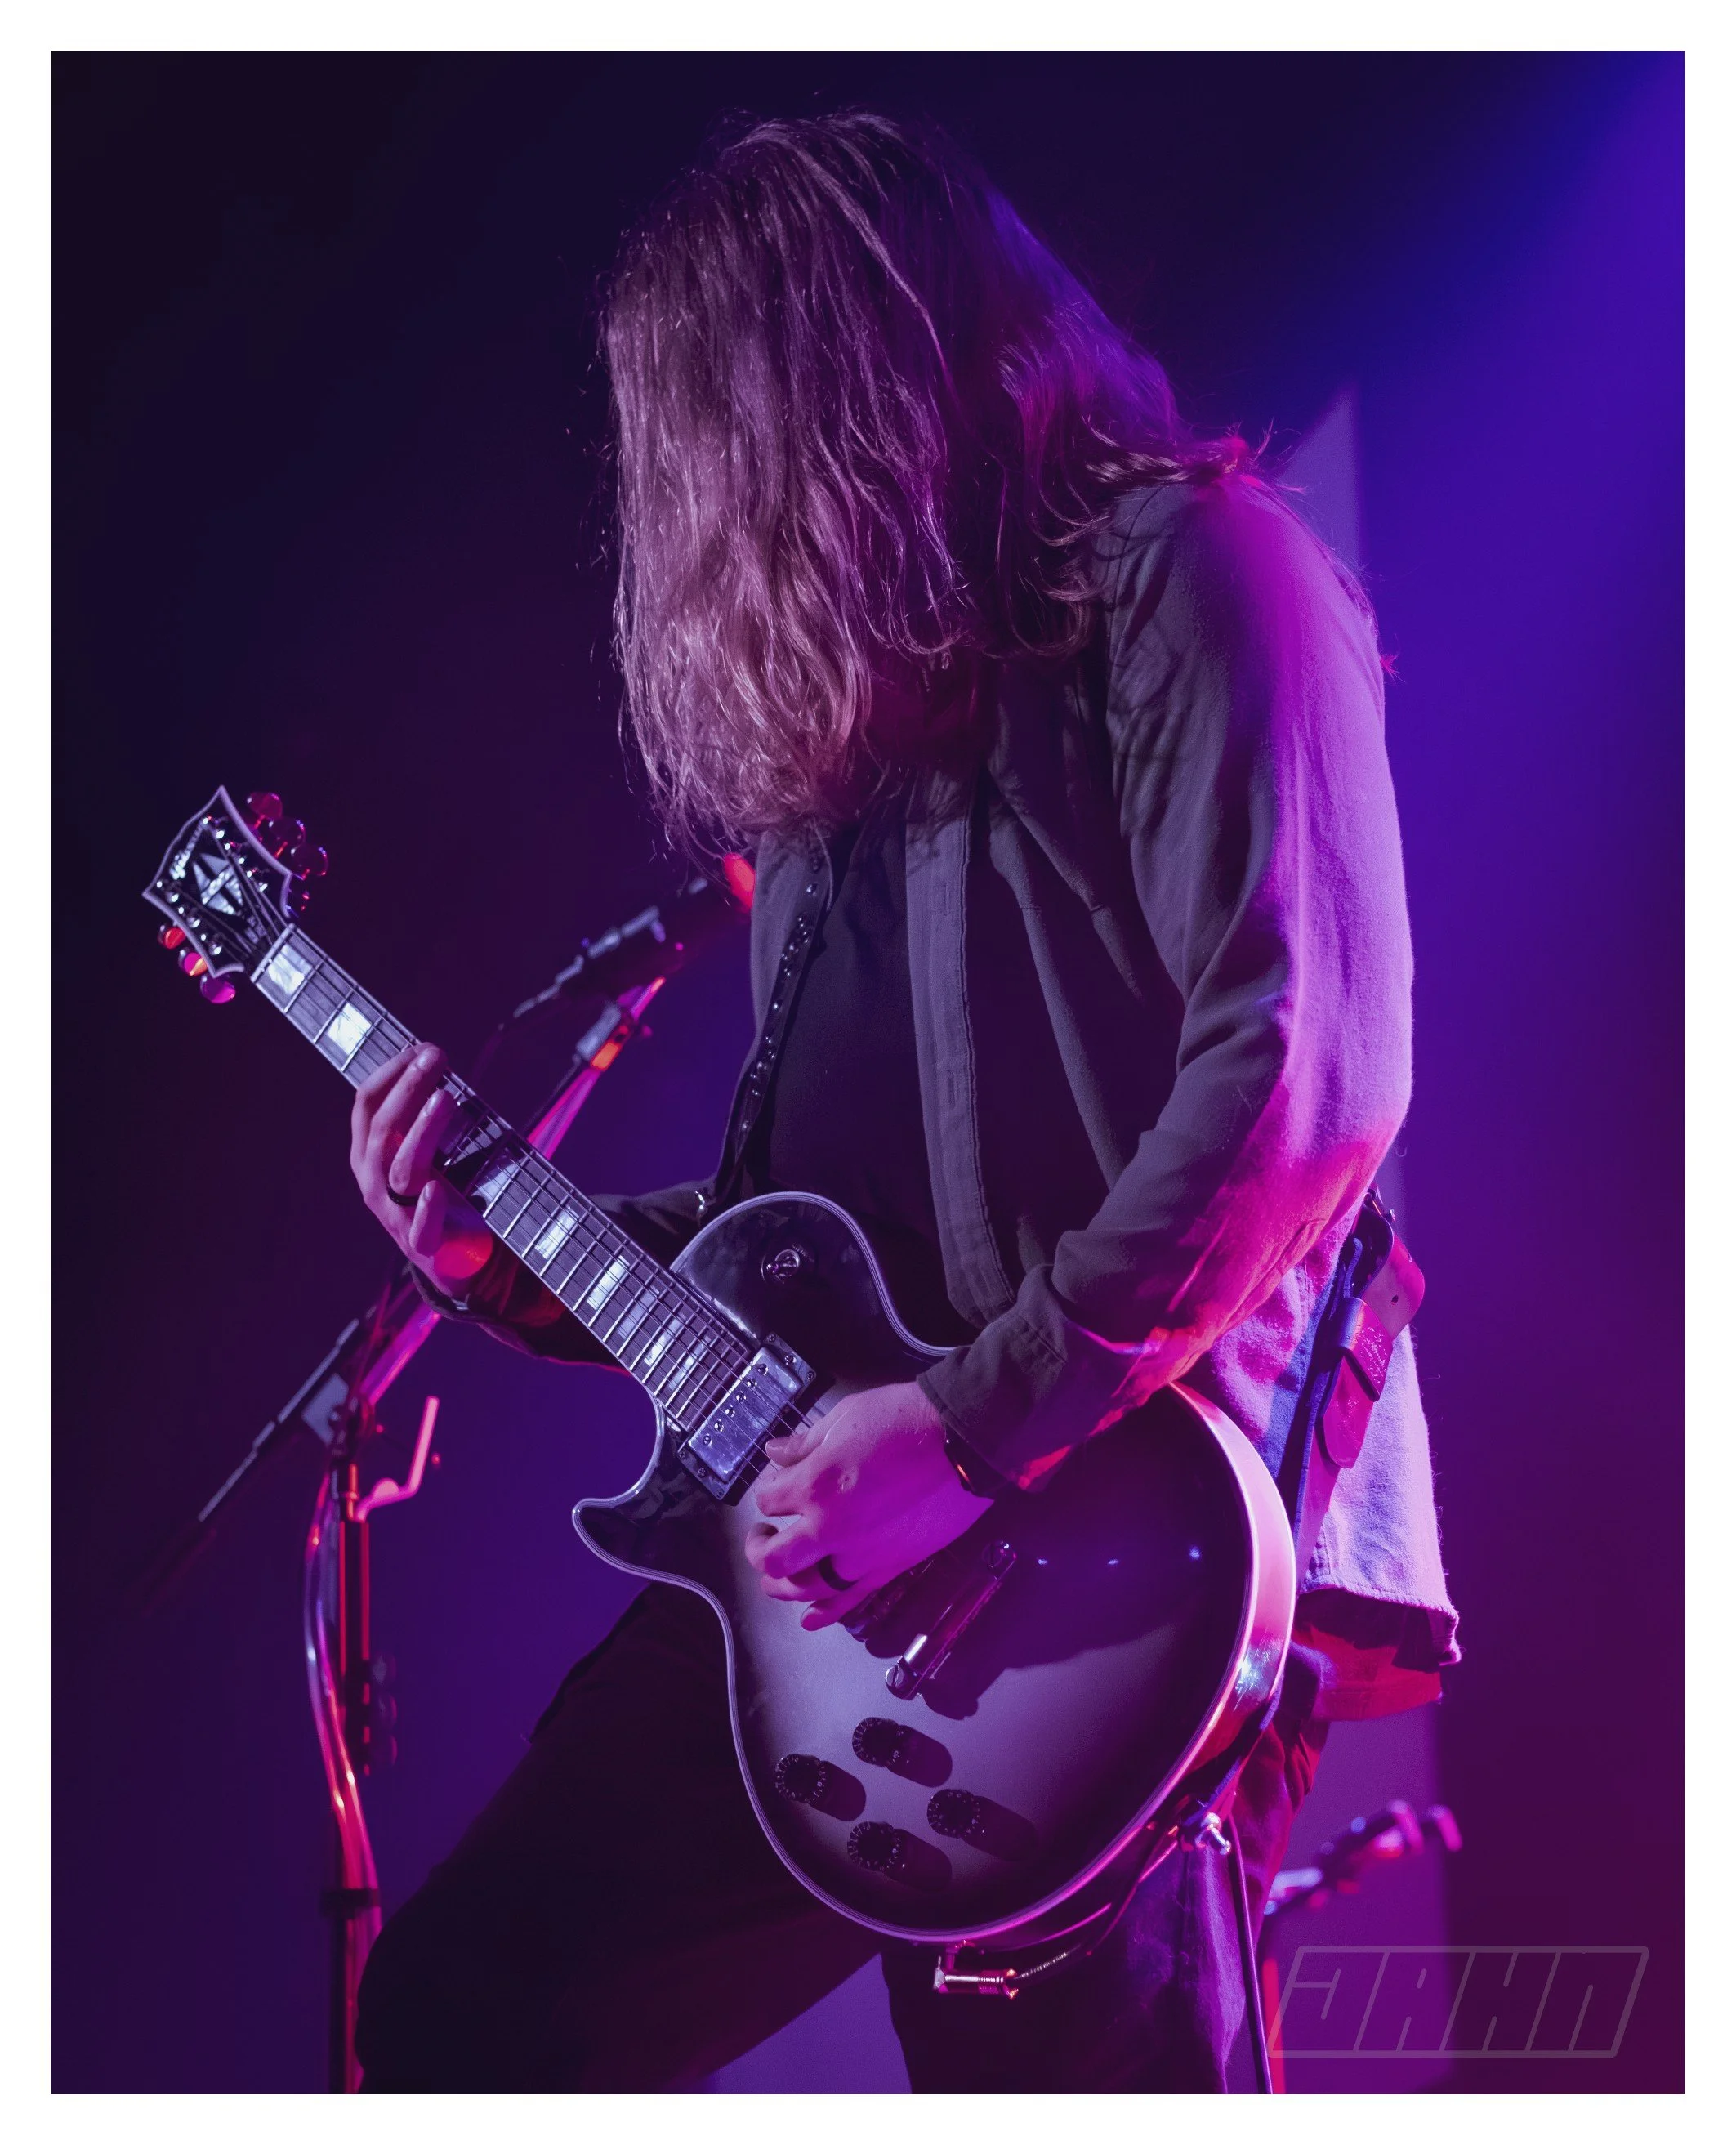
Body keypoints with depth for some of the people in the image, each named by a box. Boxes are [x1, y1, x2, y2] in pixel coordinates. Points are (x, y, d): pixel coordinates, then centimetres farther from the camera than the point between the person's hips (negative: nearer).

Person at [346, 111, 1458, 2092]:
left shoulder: (1175, 572, -4)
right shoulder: (851, 701, 22)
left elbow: (1304, 1073, -18)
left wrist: (977, 1424, -21)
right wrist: (510, 1264, 12)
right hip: (823, 1552, 9)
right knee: (461, 2010, 11)